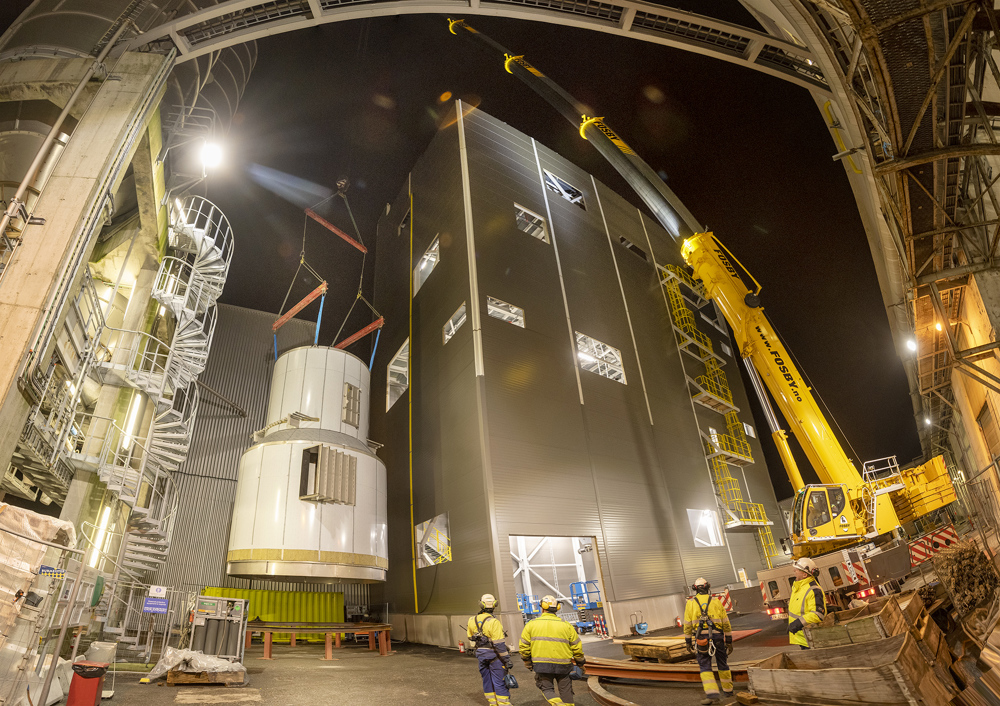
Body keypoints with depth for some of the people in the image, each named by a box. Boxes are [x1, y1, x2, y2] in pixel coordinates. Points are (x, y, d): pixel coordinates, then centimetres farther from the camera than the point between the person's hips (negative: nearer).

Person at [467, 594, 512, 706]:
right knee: (500, 682, 4)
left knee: (487, 680, 16)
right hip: (494, 655, -6)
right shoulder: (493, 622, -21)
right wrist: (506, 660, -13)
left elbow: (471, 640, 11)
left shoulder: (473, 621, -1)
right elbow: (499, 644, -20)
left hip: (481, 654, 6)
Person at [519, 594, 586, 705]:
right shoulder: (566, 625, 0)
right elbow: (577, 647, 4)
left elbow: (523, 646, 1)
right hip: (563, 665, 1)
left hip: (541, 665, -1)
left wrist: (527, 661, 17)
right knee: (565, 690, 16)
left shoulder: (531, 624, -1)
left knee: (547, 689, 13)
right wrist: (580, 662, 20)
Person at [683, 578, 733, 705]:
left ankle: (712, 693, -10)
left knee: (705, 667, 2)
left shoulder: (691, 603, 5)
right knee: (722, 663, 20)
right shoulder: (716, 601, 7)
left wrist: (688, 641, 11)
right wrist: (729, 640, 15)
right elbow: (726, 623, 8)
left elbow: (687, 624, 3)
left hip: (701, 637, -2)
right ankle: (728, 690, 33)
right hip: (718, 635, 2)